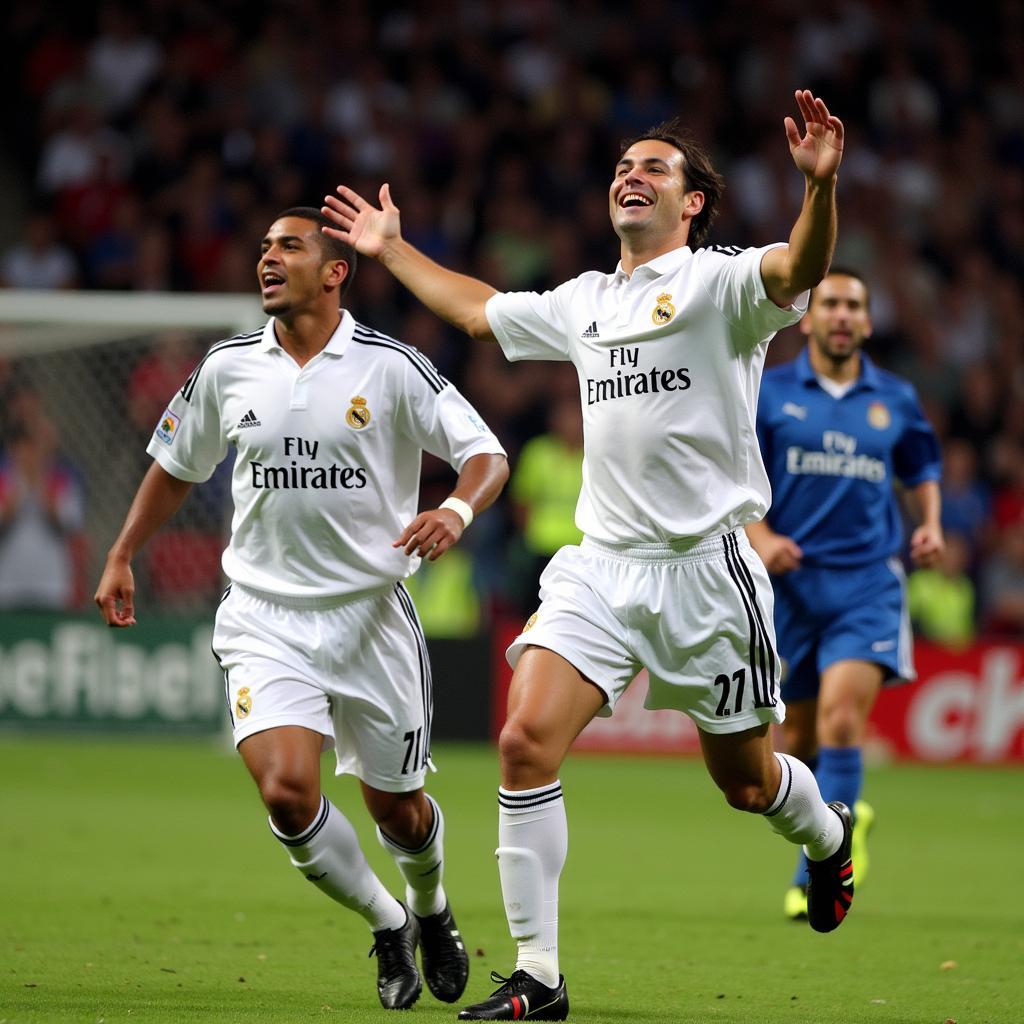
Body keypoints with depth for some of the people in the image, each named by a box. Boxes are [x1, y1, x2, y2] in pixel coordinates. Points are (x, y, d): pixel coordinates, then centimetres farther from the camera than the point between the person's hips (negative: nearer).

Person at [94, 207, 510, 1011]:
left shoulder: (391, 366, -7)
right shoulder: (227, 368, 3)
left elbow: (486, 454, -8)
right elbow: (176, 466, 19)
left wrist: (458, 509, -28)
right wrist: (122, 557, 19)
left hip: (371, 614, -2)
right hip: (264, 617, 2)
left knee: (396, 808, 9)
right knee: (287, 792, -18)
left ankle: (430, 910, 44)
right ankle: (388, 926, 7)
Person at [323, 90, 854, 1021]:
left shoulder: (719, 282, -4)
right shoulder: (584, 302, 15)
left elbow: (799, 269, -26)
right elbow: (480, 310, 34)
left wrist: (821, 184, -44)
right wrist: (393, 250, 37)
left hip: (706, 568, -5)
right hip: (601, 563, 5)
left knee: (744, 779, 7)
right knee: (526, 742, -14)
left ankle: (829, 838, 45)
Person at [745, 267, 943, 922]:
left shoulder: (895, 399, 9)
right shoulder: (768, 394, 4)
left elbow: (923, 468, 24)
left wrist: (931, 525, 6)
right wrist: (760, 535, -13)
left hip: (869, 579, -1)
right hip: (792, 579, 1)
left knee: (842, 714, -19)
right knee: (800, 733, 8)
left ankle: (817, 874, -17)